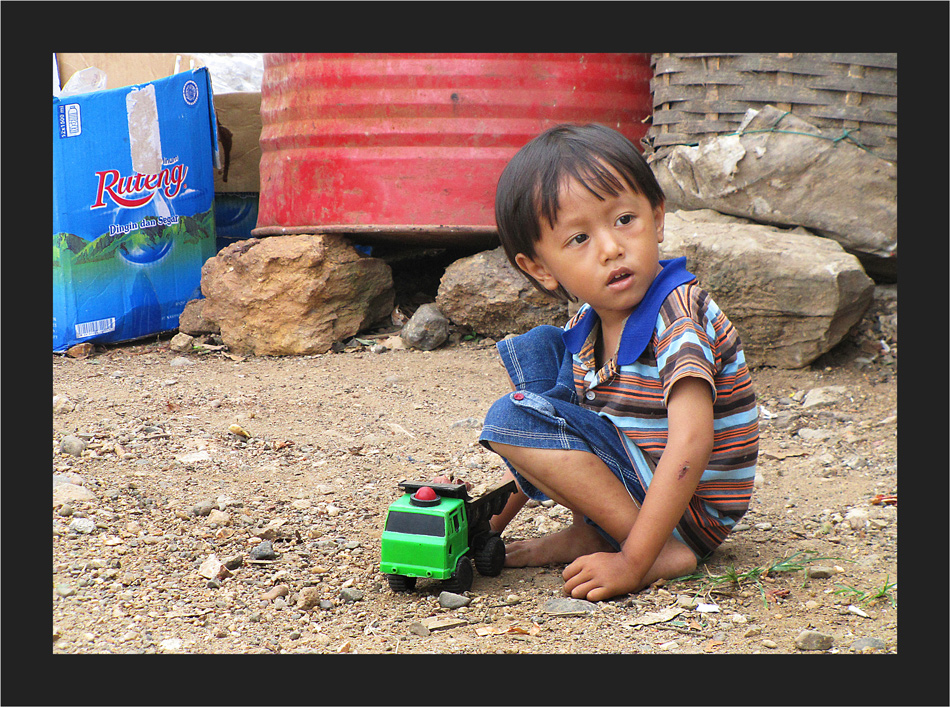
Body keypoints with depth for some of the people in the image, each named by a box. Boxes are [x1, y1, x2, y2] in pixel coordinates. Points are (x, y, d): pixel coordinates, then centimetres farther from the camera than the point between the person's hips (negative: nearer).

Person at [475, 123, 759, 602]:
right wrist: (498, 515, 10)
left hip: (687, 513, -9)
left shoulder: (679, 317, -23)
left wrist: (632, 564, -37)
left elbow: (690, 445, -34)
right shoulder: (588, 323, 2)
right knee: (536, 349, 9)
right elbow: (540, 450, 14)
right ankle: (588, 531, 3)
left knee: (511, 418, -18)